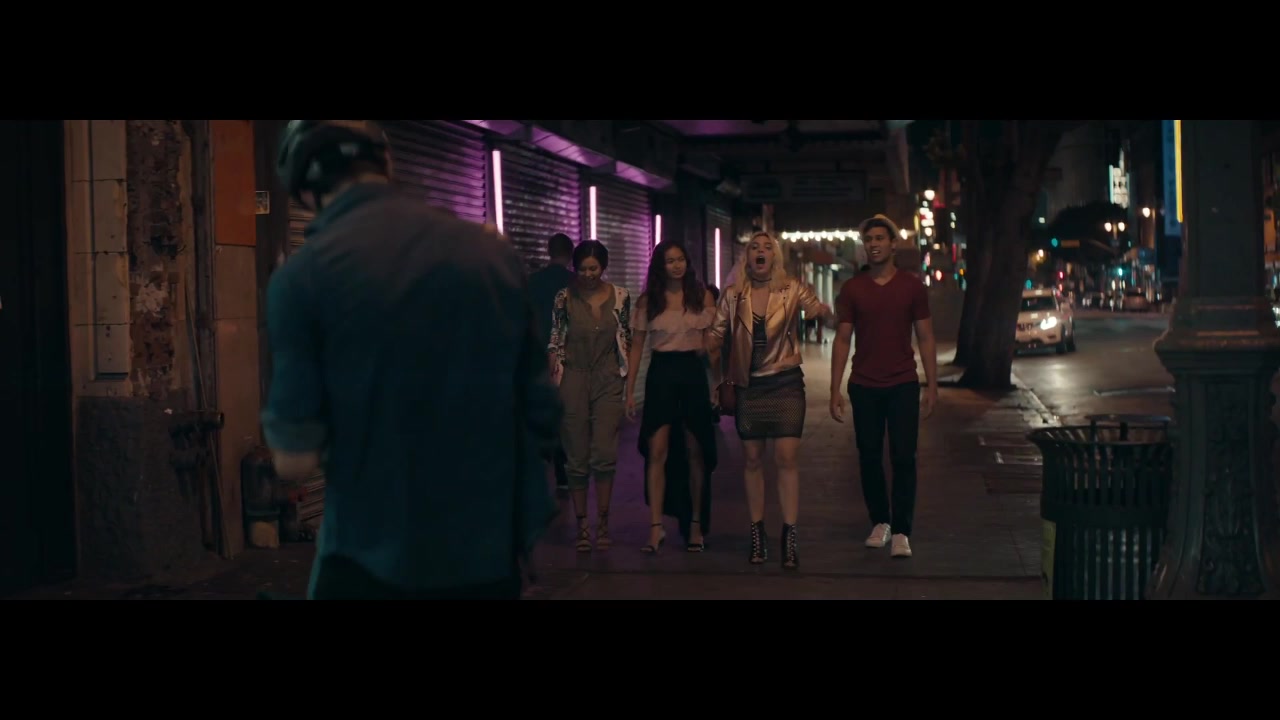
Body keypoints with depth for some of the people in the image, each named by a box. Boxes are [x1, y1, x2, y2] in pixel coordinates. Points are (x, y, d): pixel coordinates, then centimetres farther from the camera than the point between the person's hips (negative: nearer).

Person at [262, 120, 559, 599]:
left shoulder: (303, 275, -11)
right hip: (490, 551, 4)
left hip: (373, 560, -4)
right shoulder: (495, 253, 0)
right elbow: (543, 419, 5)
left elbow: (296, 460, -11)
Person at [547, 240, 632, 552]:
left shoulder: (620, 297, 3)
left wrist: (627, 382, 5)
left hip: (608, 381, 0)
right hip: (573, 380, 0)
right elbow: (555, 344, 2)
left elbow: (626, 341, 10)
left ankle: (603, 522, 5)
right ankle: (582, 524, 10)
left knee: (605, 453, -7)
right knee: (577, 456, 2)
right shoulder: (564, 298, 0)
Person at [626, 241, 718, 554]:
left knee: (695, 453, 8)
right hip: (660, 375, -1)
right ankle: (655, 527, -7)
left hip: (693, 374, 1)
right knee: (657, 452, -8)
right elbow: (637, 346, 4)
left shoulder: (702, 296, 3)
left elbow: (711, 341, 9)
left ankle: (696, 524, 18)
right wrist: (630, 390, 0)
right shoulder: (648, 301, 3)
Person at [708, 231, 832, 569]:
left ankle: (789, 535, -4)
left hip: (785, 382, -2)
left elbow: (816, 307, -17)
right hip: (747, 385, 2)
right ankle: (757, 532, 16)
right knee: (752, 459, 7)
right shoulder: (732, 295, 3)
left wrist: (824, 310, -39)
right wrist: (718, 377, 1)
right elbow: (716, 337, 7)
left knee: (786, 458, -7)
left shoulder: (792, 289, -1)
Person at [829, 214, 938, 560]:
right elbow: (842, 340, 4)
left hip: (903, 385, -1)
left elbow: (925, 338, 4)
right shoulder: (852, 288, 4)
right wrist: (835, 389, -2)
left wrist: (932, 385, -2)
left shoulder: (912, 285, 2)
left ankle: (901, 532, 0)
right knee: (869, 458, 7)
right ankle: (880, 522, 22)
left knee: (903, 459, -4)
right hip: (864, 387, 1)